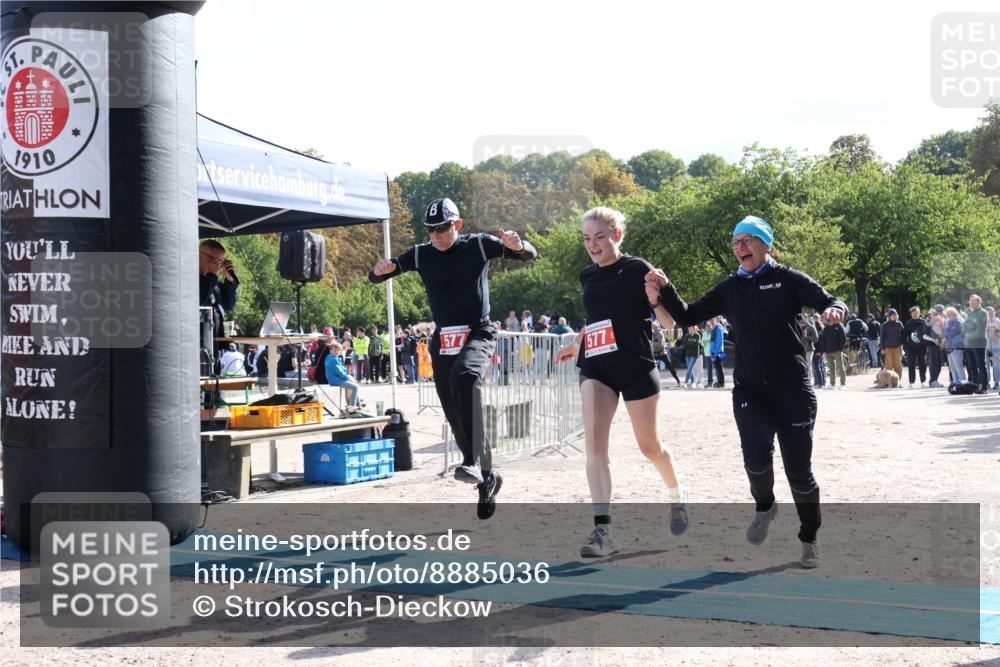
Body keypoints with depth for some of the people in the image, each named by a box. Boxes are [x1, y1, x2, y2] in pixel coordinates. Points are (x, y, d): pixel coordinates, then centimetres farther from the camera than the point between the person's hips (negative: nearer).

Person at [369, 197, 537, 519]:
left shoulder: (479, 245, -1)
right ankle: (487, 478, 22)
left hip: (478, 334, -4)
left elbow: (530, 255, -2)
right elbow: (375, 277, 7)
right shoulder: (420, 255, 6)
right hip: (443, 341, 4)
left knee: (464, 376, -36)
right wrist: (381, 269, -19)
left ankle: (473, 460, -37)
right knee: (457, 419, 4)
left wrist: (517, 246, -26)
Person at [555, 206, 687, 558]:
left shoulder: (637, 270, -7)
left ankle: (676, 495, 40)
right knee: (594, 441, -15)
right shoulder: (588, 276, 11)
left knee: (649, 445, 9)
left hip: (636, 366, -4)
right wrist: (577, 343, 30)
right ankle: (603, 530, -20)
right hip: (596, 367, 4)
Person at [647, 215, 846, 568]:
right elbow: (687, 317, 11)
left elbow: (831, 301, -11)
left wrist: (834, 310, -35)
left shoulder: (788, 280, -3)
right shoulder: (729, 289, 8)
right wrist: (665, 290, -6)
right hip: (749, 390, 2)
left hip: (793, 390, -2)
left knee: (799, 471, 2)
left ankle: (809, 539, 28)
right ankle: (764, 506, 12)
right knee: (757, 456, -23)